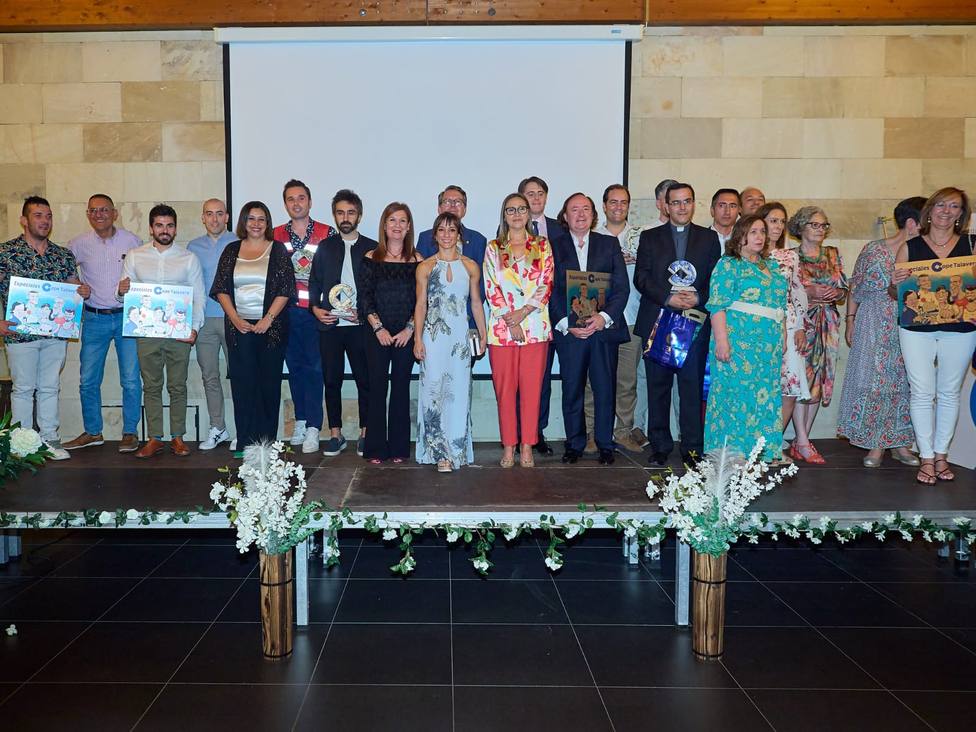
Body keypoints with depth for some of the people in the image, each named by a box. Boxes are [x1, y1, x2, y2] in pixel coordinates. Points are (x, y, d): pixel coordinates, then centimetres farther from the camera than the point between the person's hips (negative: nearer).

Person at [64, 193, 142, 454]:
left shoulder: (132, 241, 0)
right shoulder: (78, 245, 3)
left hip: (128, 317, -2)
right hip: (94, 319, 2)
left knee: (131, 380, 0)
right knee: (88, 381, 6)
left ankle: (130, 433, 12)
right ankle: (92, 432, 21)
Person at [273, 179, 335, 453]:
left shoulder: (326, 233, 1)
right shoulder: (276, 235, 10)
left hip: (315, 310, -3)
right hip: (287, 310, 3)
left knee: (314, 367, -6)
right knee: (294, 366, 9)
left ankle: (313, 428, -5)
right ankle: (300, 421, 19)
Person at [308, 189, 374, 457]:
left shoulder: (371, 248, 6)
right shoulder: (325, 247, 12)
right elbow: (314, 282, 14)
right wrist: (315, 308, -2)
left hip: (360, 325, -2)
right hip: (329, 324, 2)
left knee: (365, 380, 1)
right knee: (332, 381, 5)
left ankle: (365, 434, 11)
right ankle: (335, 435, 13)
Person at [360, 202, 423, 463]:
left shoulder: (417, 260, 4)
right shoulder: (371, 258, 4)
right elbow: (364, 298, 1)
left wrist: (410, 329, -8)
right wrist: (378, 327, -9)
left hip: (406, 334, 0)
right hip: (377, 334, 0)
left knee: (401, 388, 4)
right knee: (377, 388, 0)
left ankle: (399, 447, 12)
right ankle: (376, 448, 6)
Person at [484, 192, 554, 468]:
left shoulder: (542, 246, 9)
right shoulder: (493, 248, 9)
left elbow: (546, 285, 1)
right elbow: (491, 289, 2)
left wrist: (522, 313, -11)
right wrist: (509, 319, -9)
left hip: (535, 326, 0)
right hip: (502, 328, 0)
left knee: (531, 389, 1)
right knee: (505, 389, 2)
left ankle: (527, 448, 9)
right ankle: (508, 448, 11)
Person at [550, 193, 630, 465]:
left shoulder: (609, 244, 10)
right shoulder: (554, 247, 8)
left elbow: (622, 287, 3)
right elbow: (551, 291, 2)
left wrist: (604, 317, -12)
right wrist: (566, 324, -10)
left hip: (604, 328, 1)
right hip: (568, 330, 0)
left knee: (605, 389, 3)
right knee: (572, 390, 4)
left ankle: (605, 445, 15)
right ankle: (574, 445, 16)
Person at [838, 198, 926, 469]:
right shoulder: (873, 250, -3)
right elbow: (855, 287, 3)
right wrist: (850, 321, 2)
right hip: (875, 328, -3)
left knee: (903, 383, 6)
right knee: (874, 381, -1)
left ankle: (900, 442, 18)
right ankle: (876, 445, 8)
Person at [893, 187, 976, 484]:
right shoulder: (910, 247, 5)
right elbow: (896, 292, 8)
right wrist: (895, 283, -14)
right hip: (917, 328, -1)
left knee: (949, 393, 10)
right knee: (922, 393, 0)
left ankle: (941, 455, 23)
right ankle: (926, 458, 11)